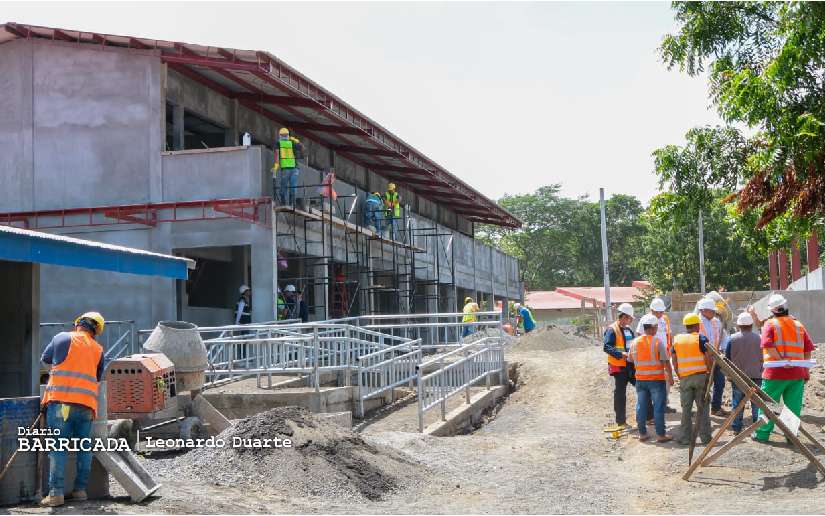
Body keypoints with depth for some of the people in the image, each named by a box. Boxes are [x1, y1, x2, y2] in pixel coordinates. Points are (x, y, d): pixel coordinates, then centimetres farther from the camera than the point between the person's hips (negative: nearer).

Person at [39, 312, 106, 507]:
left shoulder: (62, 338, 5)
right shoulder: (98, 349, 13)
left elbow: (45, 358, 18)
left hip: (61, 402, -3)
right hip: (87, 404, 3)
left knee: (58, 448, -3)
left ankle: (56, 493, -7)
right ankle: (80, 489, 13)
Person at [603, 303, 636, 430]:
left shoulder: (628, 330, 14)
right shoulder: (612, 330, -11)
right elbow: (607, 347, -19)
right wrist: (621, 354, -29)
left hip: (631, 366, 8)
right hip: (619, 367, -8)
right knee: (620, 394, 0)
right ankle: (621, 421, 7)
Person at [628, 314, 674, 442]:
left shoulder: (635, 342, 1)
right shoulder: (658, 342, -13)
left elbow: (630, 359, 11)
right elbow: (666, 361, -12)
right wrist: (670, 377, -3)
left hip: (640, 379, 4)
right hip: (657, 379, -4)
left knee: (641, 406, 10)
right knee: (658, 407, 2)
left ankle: (642, 433, 15)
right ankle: (660, 434, 4)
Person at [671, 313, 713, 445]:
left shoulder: (677, 339, 7)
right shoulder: (701, 338, -5)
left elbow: (674, 359, 8)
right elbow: (708, 358, -11)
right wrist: (710, 371, 3)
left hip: (684, 378, 3)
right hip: (701, 376, -3)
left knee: (686, 408, 9)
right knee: (703, 407, 5)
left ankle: (685, 438, 9)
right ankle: (705, 437, 7)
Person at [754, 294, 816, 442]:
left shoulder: (770, 324, -3)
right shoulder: (799, 325, 8)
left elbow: (768, 346, -18)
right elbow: (808, 350, 7)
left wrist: (782, 361, -19)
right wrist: (806, 371, 12)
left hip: (775, 373, -3)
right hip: (797, 374, 3)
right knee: (794, 406, 9)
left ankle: (762, 434, 12)